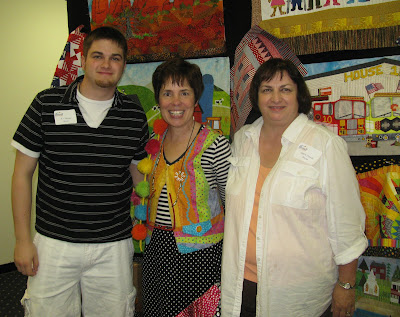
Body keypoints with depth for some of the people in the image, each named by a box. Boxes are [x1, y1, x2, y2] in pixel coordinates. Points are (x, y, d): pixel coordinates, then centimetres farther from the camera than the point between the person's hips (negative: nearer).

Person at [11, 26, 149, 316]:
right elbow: (23, 174, 1)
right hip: (53, 244, -1)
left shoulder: (135, 116, 1)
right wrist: (22, 239, -1)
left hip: (114, 247, 1)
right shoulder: (47, 104, -3)